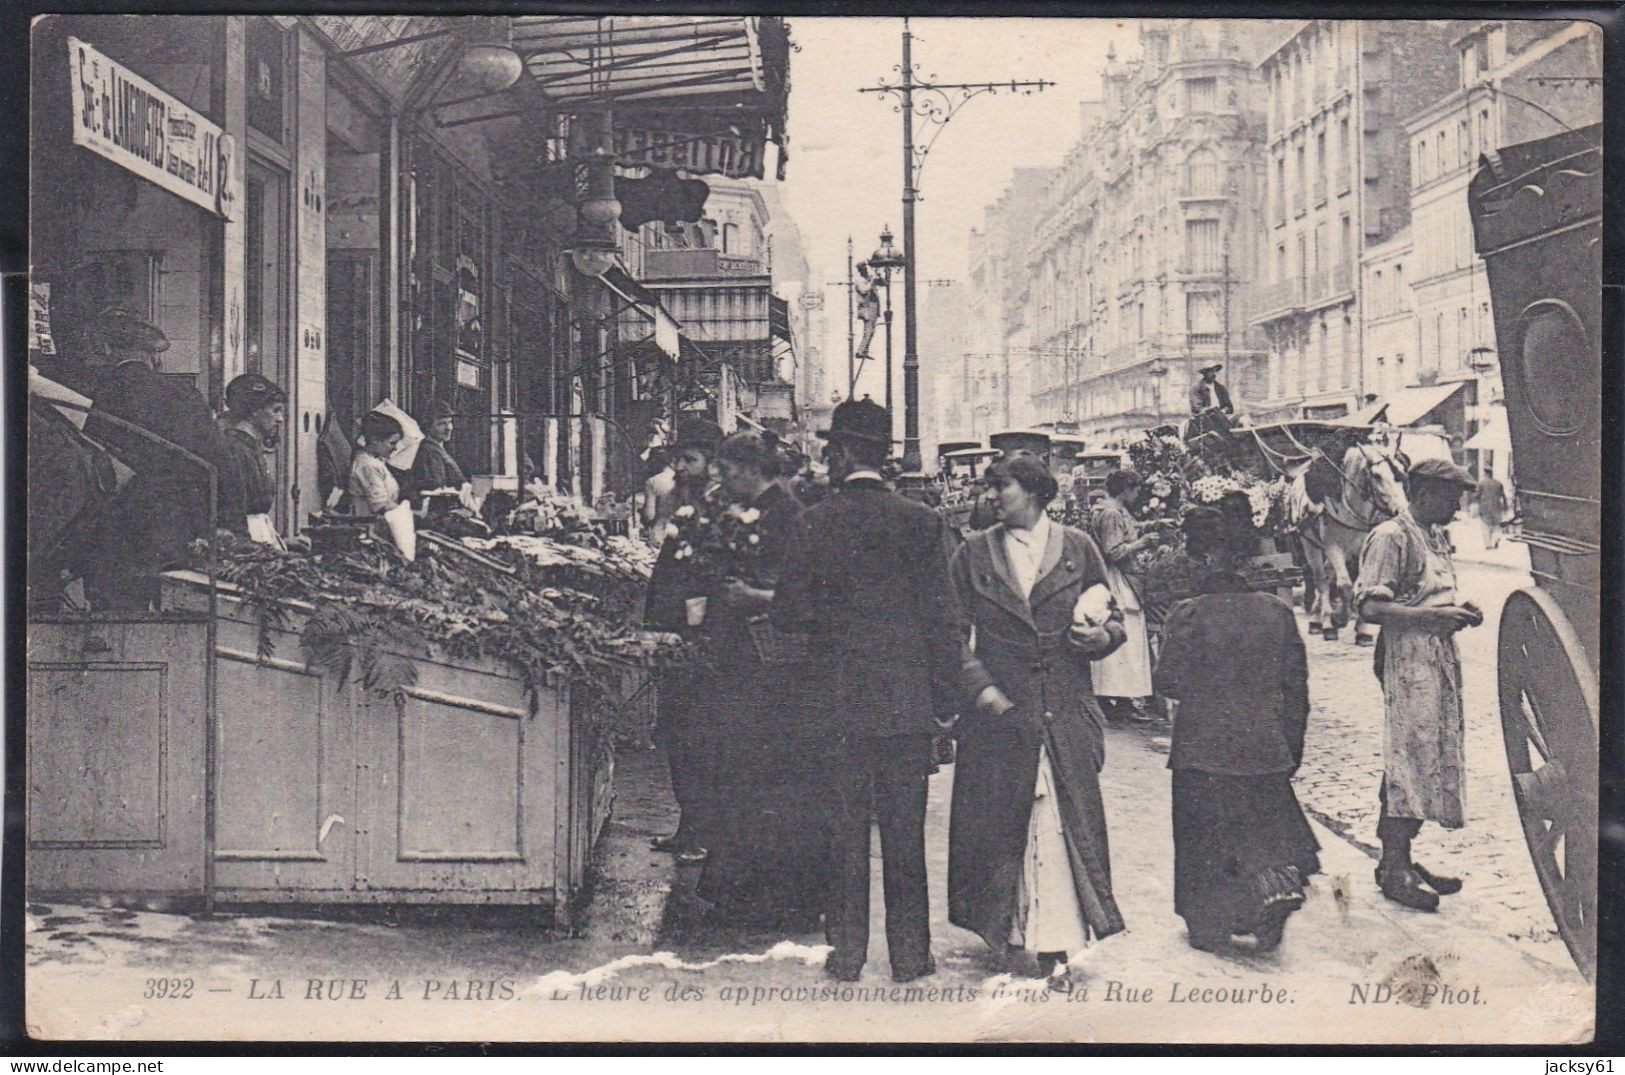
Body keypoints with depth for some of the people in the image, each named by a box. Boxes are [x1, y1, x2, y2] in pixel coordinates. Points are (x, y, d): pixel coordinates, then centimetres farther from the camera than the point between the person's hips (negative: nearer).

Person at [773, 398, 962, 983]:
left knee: (844, 825, 7)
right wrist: (946, 699, 5)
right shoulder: (921, 520, -1)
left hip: (838, 699, -1)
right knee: (905, 827, 8)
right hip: (908, 698, 1)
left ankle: (846, 951, 12)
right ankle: (909, 951, 14)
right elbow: (941, 616, -1)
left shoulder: (816, 522, -5)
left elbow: (790, 615, -6)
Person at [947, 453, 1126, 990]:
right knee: (1001, 823, 5)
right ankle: (1010, 935, 19)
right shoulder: (974, 554, 8)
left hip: (1065, 714, 0)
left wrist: (1100, 635, -10)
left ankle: (1055, 945, 0)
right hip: (999, 710, 1)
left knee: (1061, 828, -4)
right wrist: (981, 686, -10)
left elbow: (1113, 620, 13)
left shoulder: (1078, 548, 9)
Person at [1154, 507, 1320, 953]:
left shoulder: (1187, 615, -13)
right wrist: (1293, 744, 13)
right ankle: (1280, 881, -5)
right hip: (1264, 745, 3)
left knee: (1203, 838, 10)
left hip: (1201, 747, -3)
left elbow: (1168, 681, -12)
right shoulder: (1277, 611, -2)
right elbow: (1296, 684, 3)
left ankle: (1208, 927, 16)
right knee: (1263, 825, 19)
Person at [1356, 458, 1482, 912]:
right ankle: (1394, 870, 0)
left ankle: (1400, 859, 20)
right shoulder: (1390, 538, -11)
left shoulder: (1436, 537, 17)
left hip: (1440, 659, 9)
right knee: (1408, 761, -7)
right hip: (1407, 662, -9)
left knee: (1432, 760, 11)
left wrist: (1459, 610, 7)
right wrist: (1434, 615, -19)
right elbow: (1370, 607, -19)